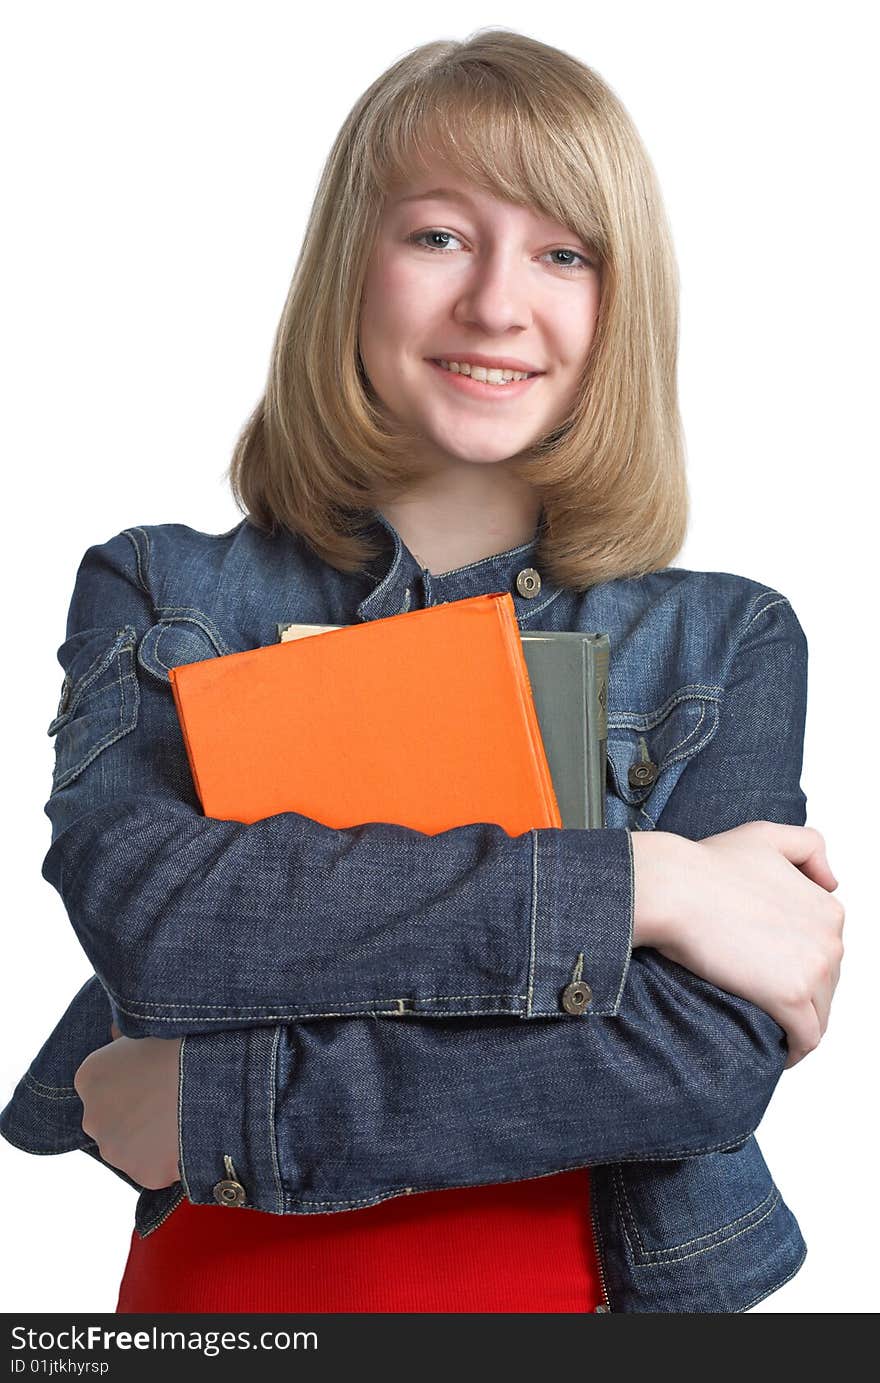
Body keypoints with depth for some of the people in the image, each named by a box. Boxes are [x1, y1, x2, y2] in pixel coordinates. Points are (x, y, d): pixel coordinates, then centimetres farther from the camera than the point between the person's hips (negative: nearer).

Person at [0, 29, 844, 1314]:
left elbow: (714, 1056, -17)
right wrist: (638, 884, -22)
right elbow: (141, 909, -21)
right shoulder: (156, 595, -3)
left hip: (586, 1290, 0)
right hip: (211, 1286, 0)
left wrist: (219, 1110, -19)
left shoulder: (728, 643, -4)